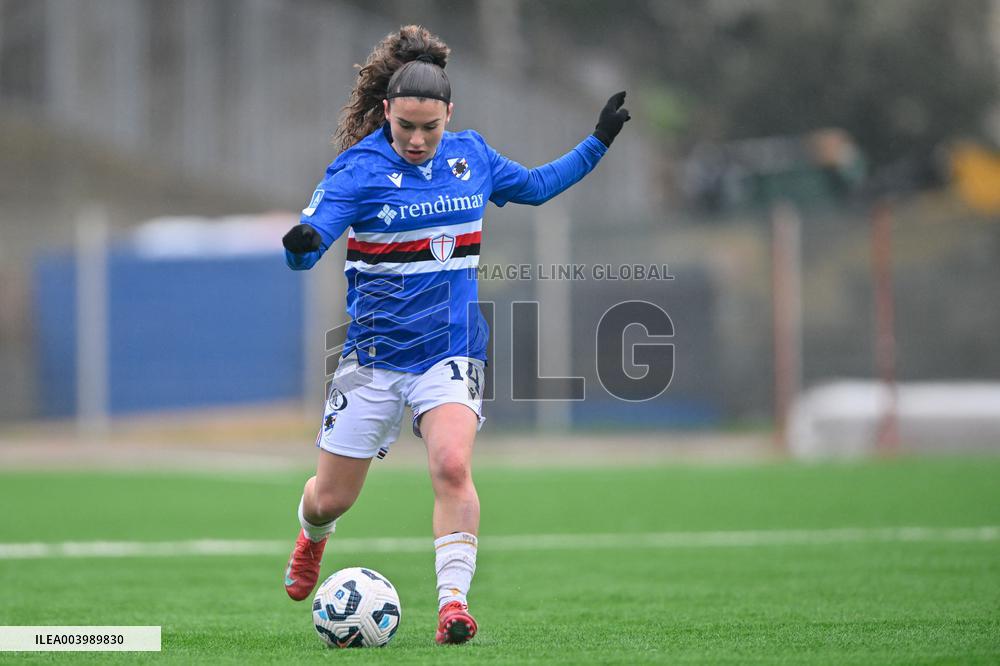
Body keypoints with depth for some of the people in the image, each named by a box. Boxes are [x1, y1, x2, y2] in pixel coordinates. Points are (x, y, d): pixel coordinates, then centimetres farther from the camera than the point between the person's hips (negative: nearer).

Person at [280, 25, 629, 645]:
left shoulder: (471, 155, 4)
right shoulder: (359, 169, -10)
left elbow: (534, 185, 24)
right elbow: (307, 246, -20)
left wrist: (599, 141, 19)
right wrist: (300, 244, -44)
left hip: (452, 349, 2)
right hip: (375, 354, -2)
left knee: (452, 465, -26)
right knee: (330, 499, 7)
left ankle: (454, 601, -23)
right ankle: (312, 538, 44)